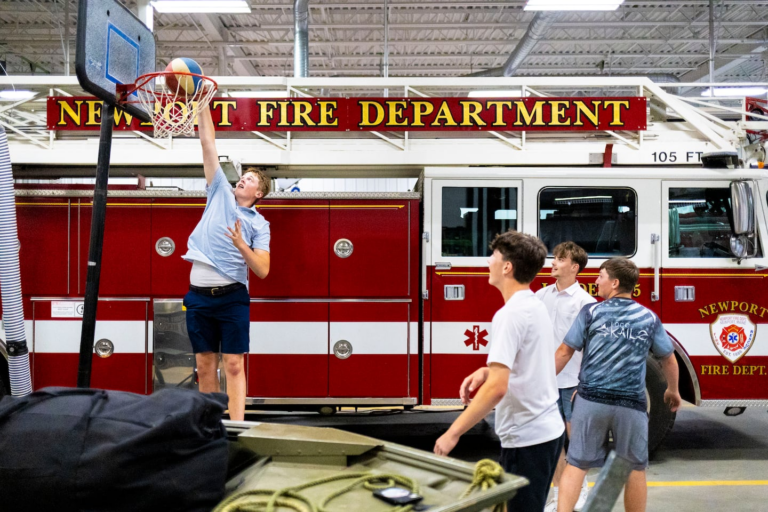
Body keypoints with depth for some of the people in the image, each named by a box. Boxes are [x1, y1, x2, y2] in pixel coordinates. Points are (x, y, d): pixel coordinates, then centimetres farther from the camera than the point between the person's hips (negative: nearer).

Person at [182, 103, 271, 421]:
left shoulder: (258, 224, 4)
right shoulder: (220, 193, 12)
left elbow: (263, 270, -5)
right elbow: (208, 145, 11)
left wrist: (241, 245, -19)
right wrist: (203, 105, 9)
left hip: (232, 297, -3)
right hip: (199, 296, 3)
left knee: (234, 364, -4)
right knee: (205, 365, 7)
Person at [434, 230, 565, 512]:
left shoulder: (510, 314, -20)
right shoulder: (536, 306, 9)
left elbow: (497, 388, -27)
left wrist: (453, 433, -22)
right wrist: (488, 371, 8)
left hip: (526, 437, -10)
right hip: (548, 429, 10)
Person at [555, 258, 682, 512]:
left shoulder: (591, 312, -4)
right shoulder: (649, 318, 3)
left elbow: (564, 352, -3)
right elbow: (669, 360, 13)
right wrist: (672, 390, 31)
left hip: (591, 399, -1)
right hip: (631, 404, 1)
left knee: (577, 463, 7)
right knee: (635, 468, 16)